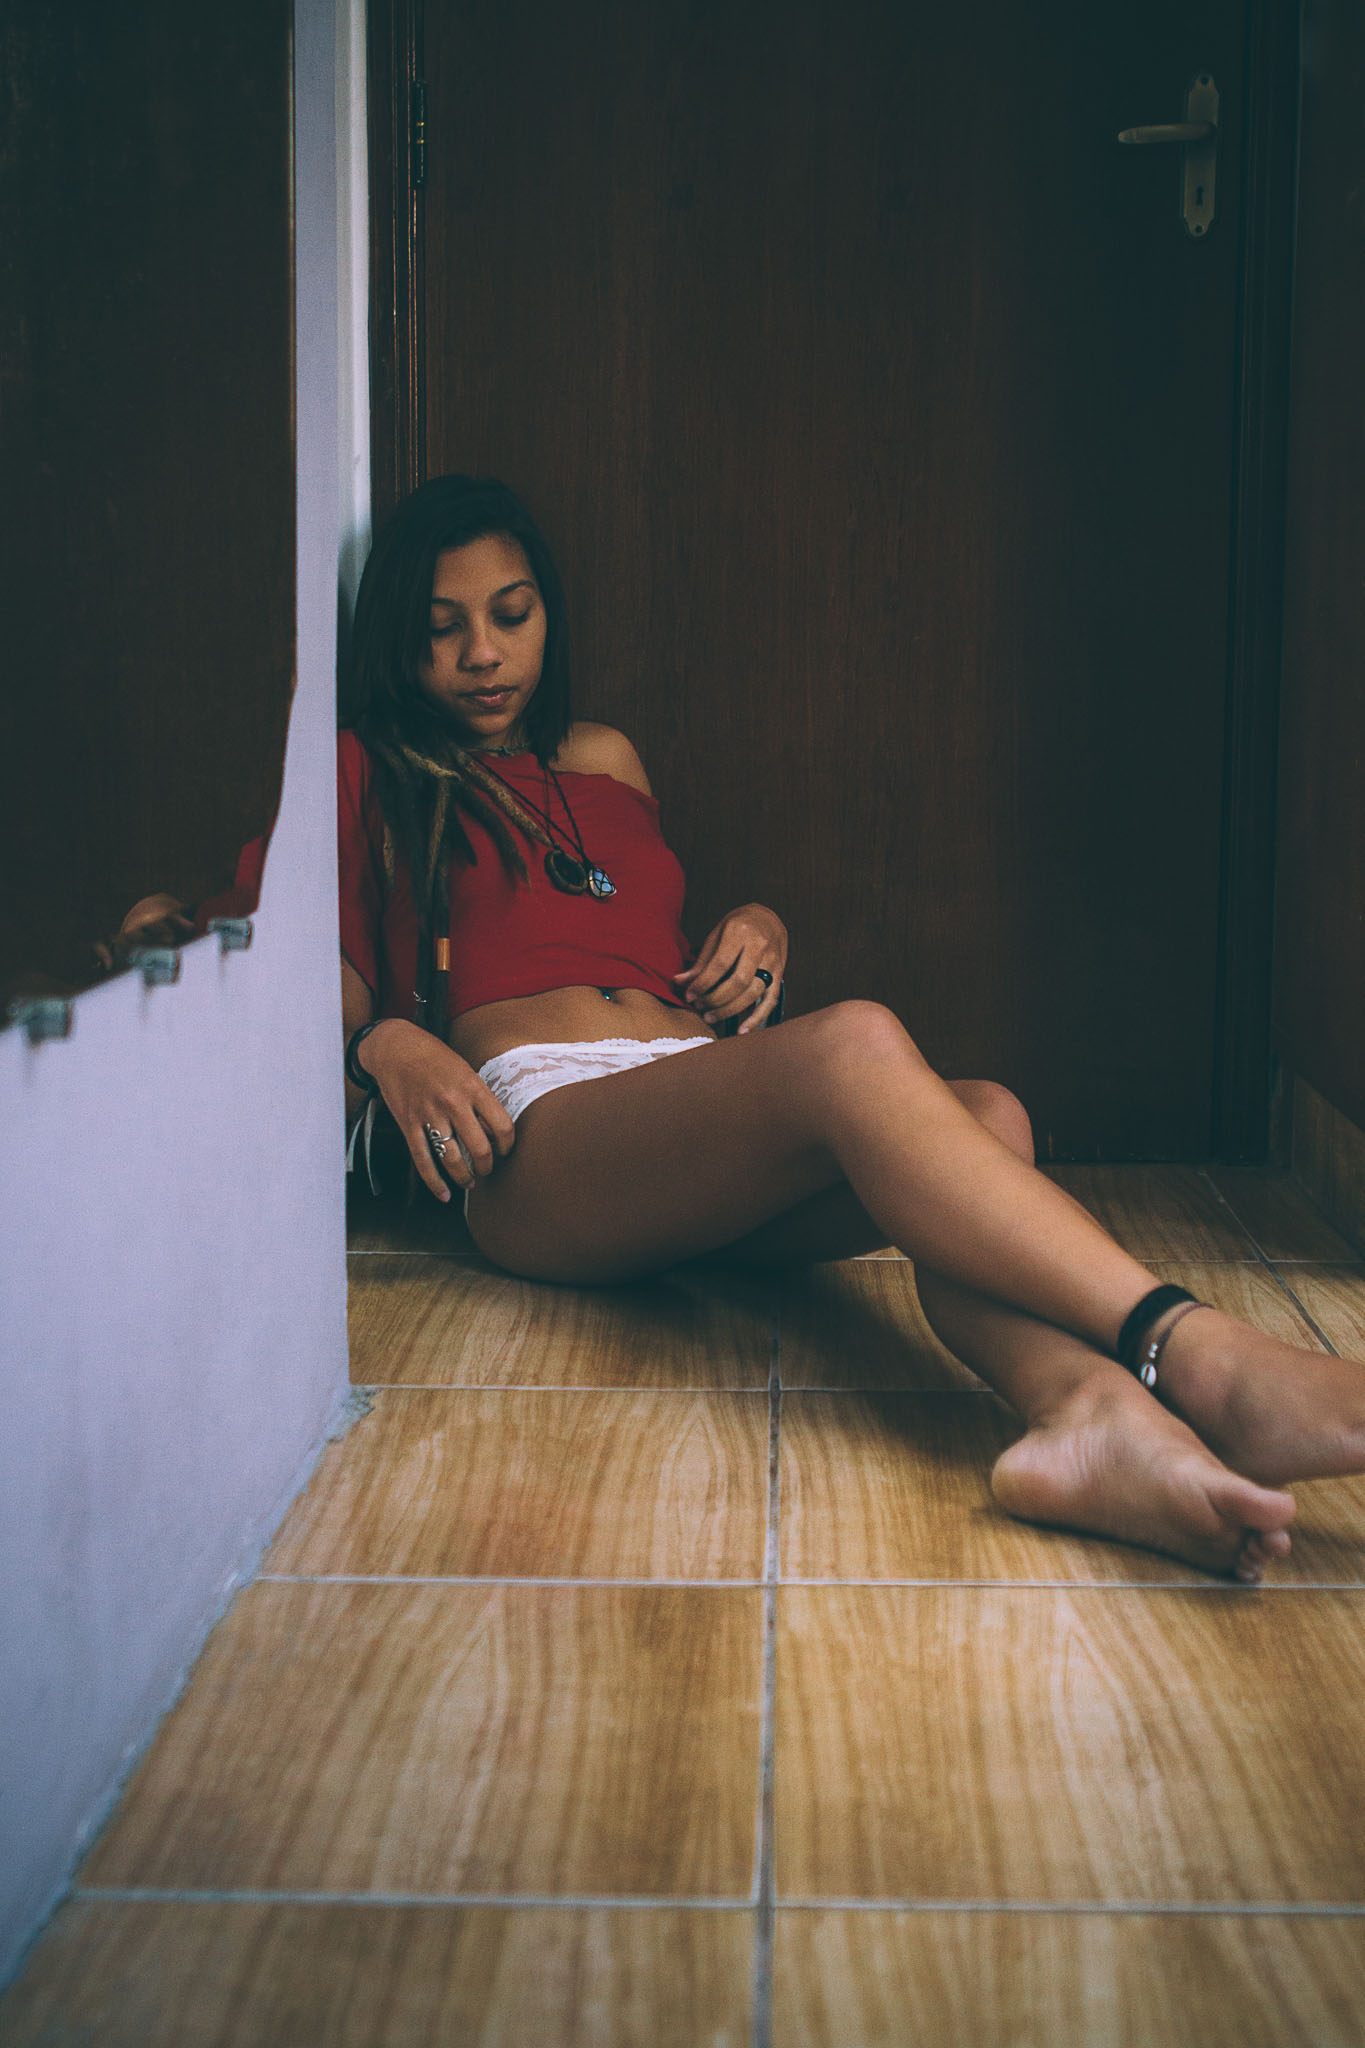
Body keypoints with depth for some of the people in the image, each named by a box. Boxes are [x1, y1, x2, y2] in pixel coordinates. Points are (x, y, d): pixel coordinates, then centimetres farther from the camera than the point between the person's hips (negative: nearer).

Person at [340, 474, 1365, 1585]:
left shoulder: (604, 759, 32)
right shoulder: (367, 776, 17)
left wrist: (755, 933, 14)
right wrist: (387, 1044, -13)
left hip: (707, 1141, 6)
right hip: (543, 1138, -6)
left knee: (987, 1116, -28)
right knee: (856, 1044, -36)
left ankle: (1081, 1405, -60)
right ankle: (1198, 1356, -53)